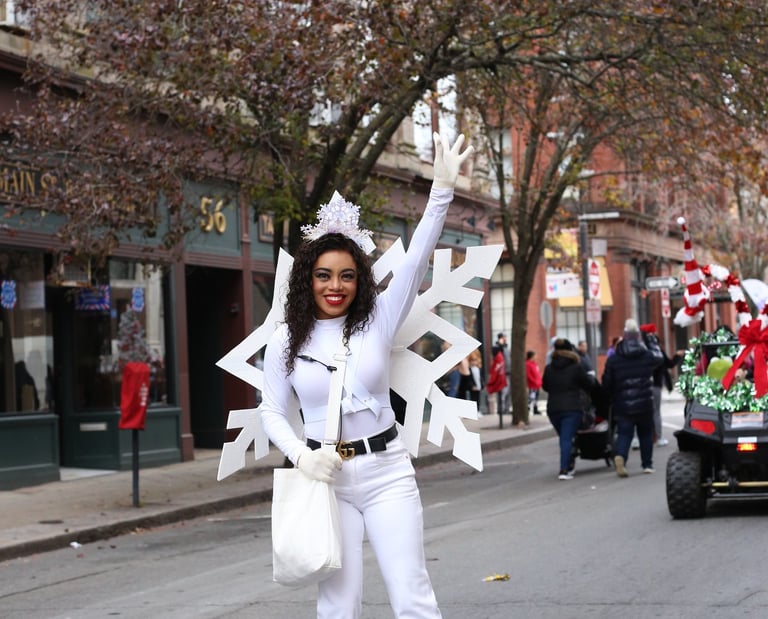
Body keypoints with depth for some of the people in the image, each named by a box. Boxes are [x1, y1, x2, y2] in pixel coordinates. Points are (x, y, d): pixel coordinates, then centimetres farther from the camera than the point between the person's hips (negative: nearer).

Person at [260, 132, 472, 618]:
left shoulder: (378, 320, -1)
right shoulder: (286, 341, 1)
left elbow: (416, 259, -11)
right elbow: (272, 412, 7)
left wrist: (443, 190, -21)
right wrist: (301, 455, -12)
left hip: (386, 472, 0)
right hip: (326, 477, 1)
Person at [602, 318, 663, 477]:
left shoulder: (613, 359, -3)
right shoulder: (647, 356, -3)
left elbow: (607, 383, 0)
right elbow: (659, 357, 21)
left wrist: (611, 398, 16)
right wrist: (653, 344, 39)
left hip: (623, 406, 0)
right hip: (644, 404, 0)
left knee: (624, 434, -2)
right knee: (646, 434, 15)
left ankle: (620, 456, -29)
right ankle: (647, 464, 19)